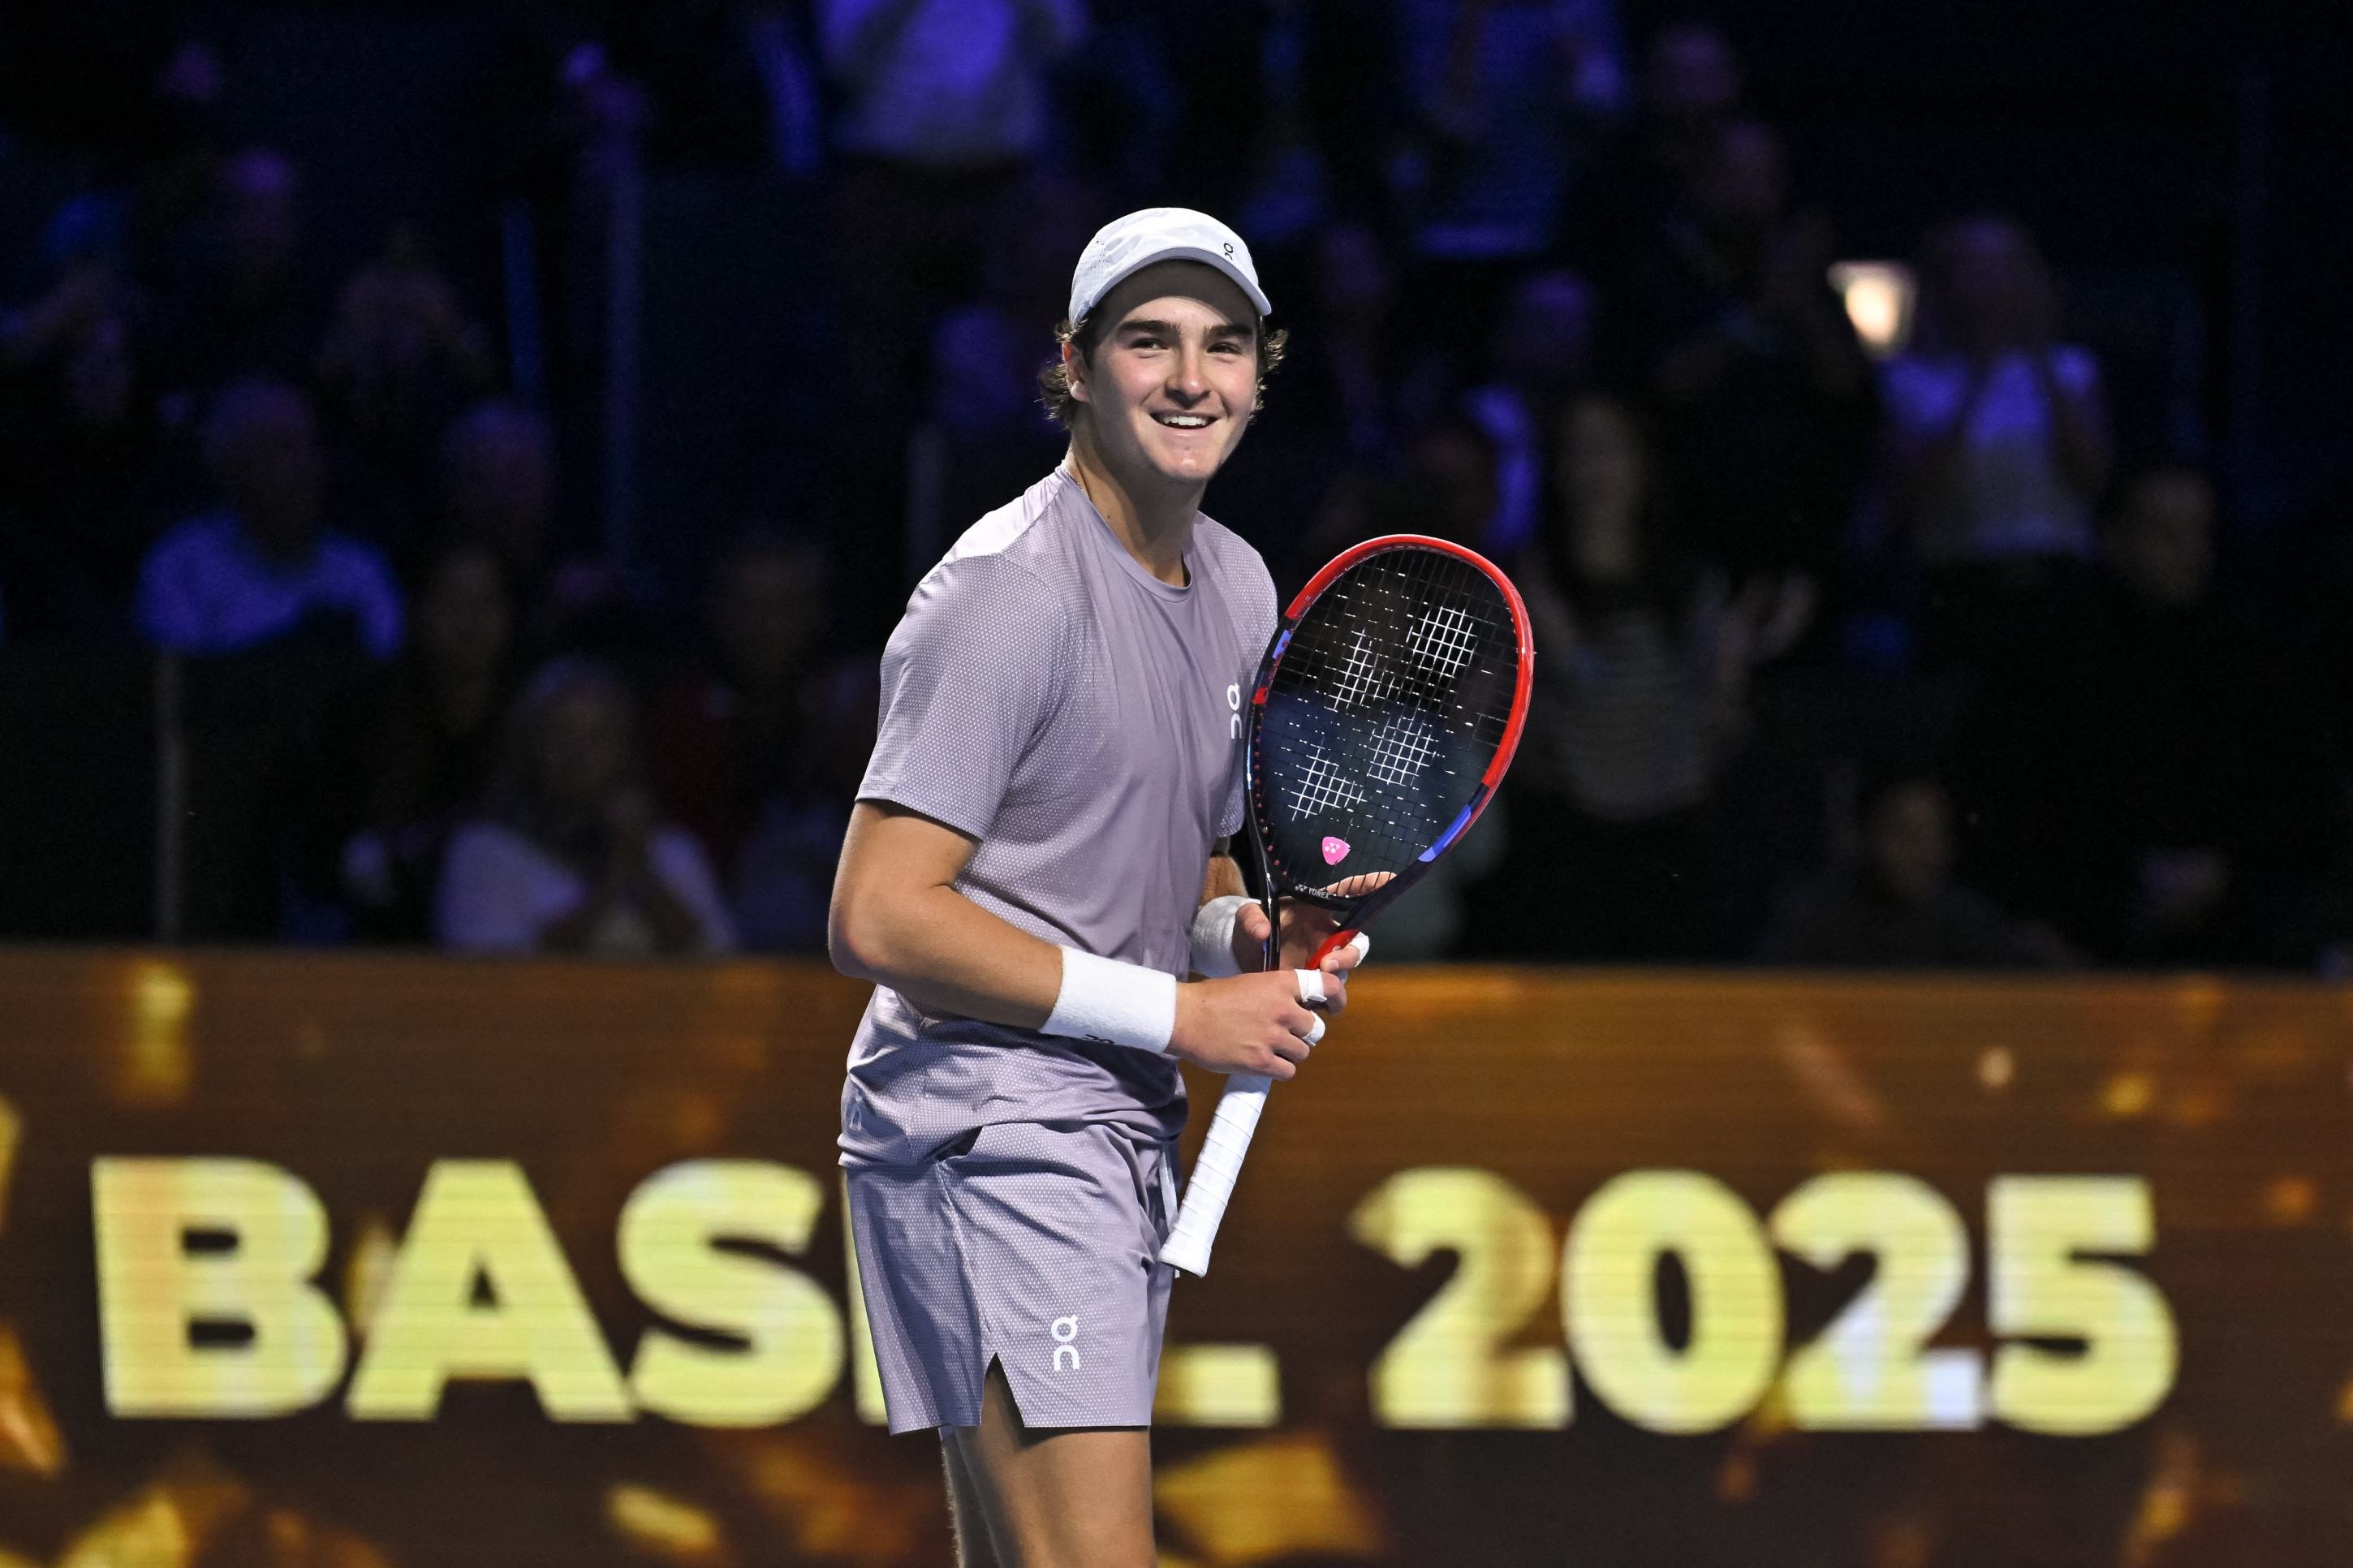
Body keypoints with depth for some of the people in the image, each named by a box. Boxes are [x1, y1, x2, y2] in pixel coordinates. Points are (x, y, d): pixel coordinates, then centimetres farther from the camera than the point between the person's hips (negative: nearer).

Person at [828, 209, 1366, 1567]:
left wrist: (1256, 934, 3)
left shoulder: (1239, 587, 15)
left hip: (1121, 1142, 9)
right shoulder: (1011, 592, -14)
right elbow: (880, 918, -20)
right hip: (991, 1134, -9)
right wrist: (1181, 1012, -18)